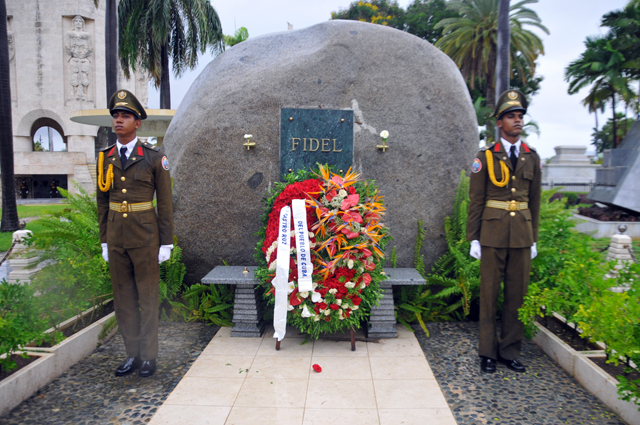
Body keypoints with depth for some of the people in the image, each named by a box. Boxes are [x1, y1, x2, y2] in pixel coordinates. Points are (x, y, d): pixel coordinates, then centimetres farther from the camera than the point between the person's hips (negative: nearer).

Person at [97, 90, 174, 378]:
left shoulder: (154, 157, -4)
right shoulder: (105, 157, 8)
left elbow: (165, 202, -3)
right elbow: (102, 202, 13)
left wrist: (166, 243, -5)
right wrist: (104, 240, 11)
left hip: (145, 236, -4)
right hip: (116, 237, 4)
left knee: (147, 297, 5)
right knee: (123, 298, 10)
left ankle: (148, 356, 17)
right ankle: (132, 354, 23)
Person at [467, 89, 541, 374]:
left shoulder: (532, 158, 9)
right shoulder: (486, 156, -2)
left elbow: (534, 201, 12)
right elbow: (476, 200, -2)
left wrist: (533, 238, 10)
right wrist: (473, 238, -6)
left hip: (521, 234, 4)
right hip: (493, 233, -3)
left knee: (517, 294, 8)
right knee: (489, 293, 4)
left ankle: (510, 351, 23)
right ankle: (488, 353, 17)